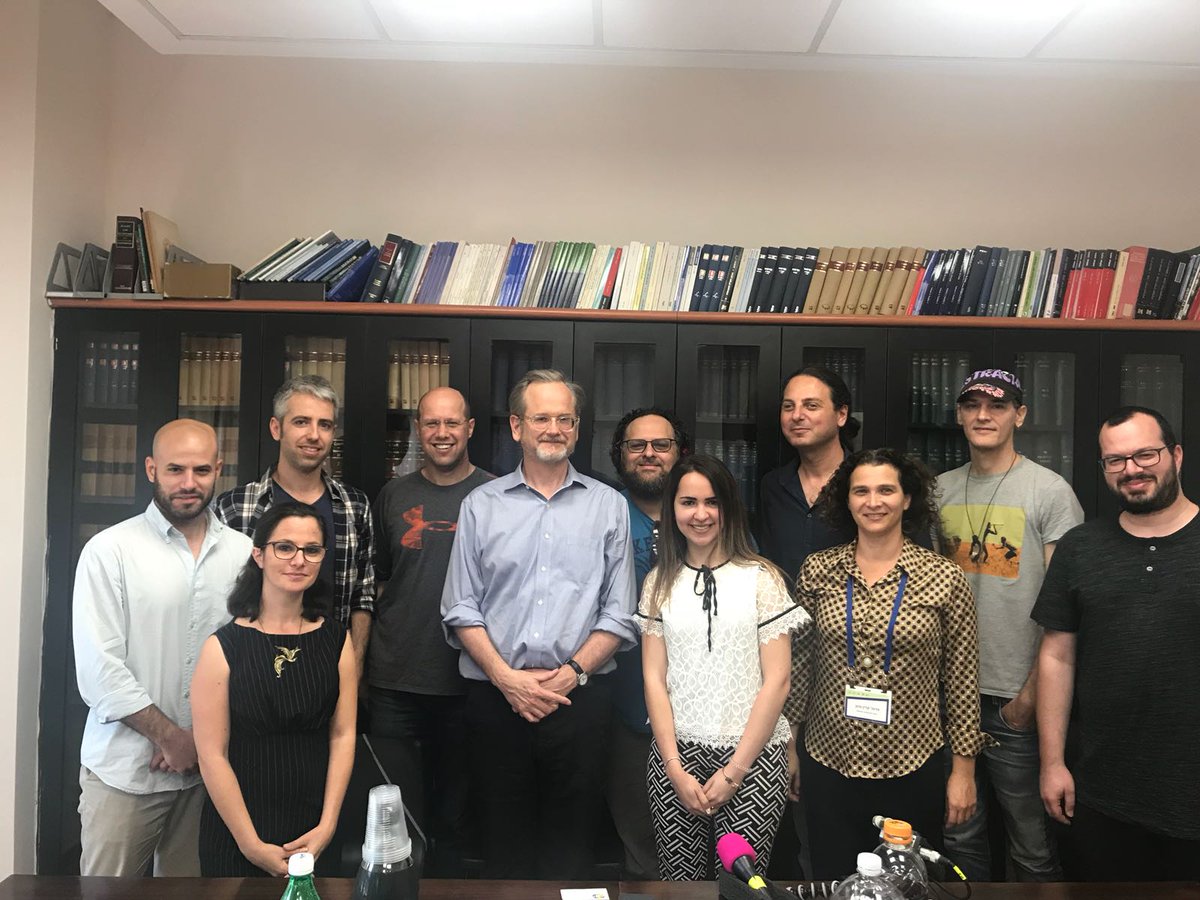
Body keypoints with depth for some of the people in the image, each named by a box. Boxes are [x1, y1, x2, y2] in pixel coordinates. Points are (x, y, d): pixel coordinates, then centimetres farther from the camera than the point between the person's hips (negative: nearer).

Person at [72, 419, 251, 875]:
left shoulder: (242, 552, 3)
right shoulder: (109, 550, -5)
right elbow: (99, 668, -10)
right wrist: (170, 736, -10)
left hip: (210, 765, 3)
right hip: (125, 768, -2)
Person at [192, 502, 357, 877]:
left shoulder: (336, 640, 0)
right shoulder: (223, 647, -9)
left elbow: (343, 734, -1)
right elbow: (212, 755, -10)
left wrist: (327, 826, -9)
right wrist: (252, 845, -12)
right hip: (235, 835, -2)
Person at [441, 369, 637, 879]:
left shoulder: (609, 506, 6)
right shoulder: (481, 505, 7)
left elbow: (618, 614, 3)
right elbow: (461, 609, 3)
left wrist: (572, 671, -9)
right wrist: (506, 677, -8)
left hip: (579, 698, 0)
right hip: (496, 698, 1)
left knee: (570, 846, 9)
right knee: (502, 845, 10)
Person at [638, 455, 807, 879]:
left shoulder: (762, 578, -3)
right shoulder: (660, 582, 5)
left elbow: (776, 680, -5)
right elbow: (654, 678, 4)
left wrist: (733, 771, -7)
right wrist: (675, 769, -5)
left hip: (751, 754, -2)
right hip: (676, 752, 2)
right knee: (679, 879, 7)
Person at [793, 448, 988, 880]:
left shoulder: (944, 577, -6)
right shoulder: (818, 570, -1)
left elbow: (962, 680, -2)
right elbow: (800, 665, 5)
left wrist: (964, 769, -1)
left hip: (913, 767, -1)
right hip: (828, 763, 2)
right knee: (832, 882, 15)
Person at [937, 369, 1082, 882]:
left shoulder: (1050, 492, -6)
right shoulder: (940, 490, 8)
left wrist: (1032, 693, -11)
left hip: (1016, 697, -4)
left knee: (1032, 845, 5)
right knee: (959, 833, 16)